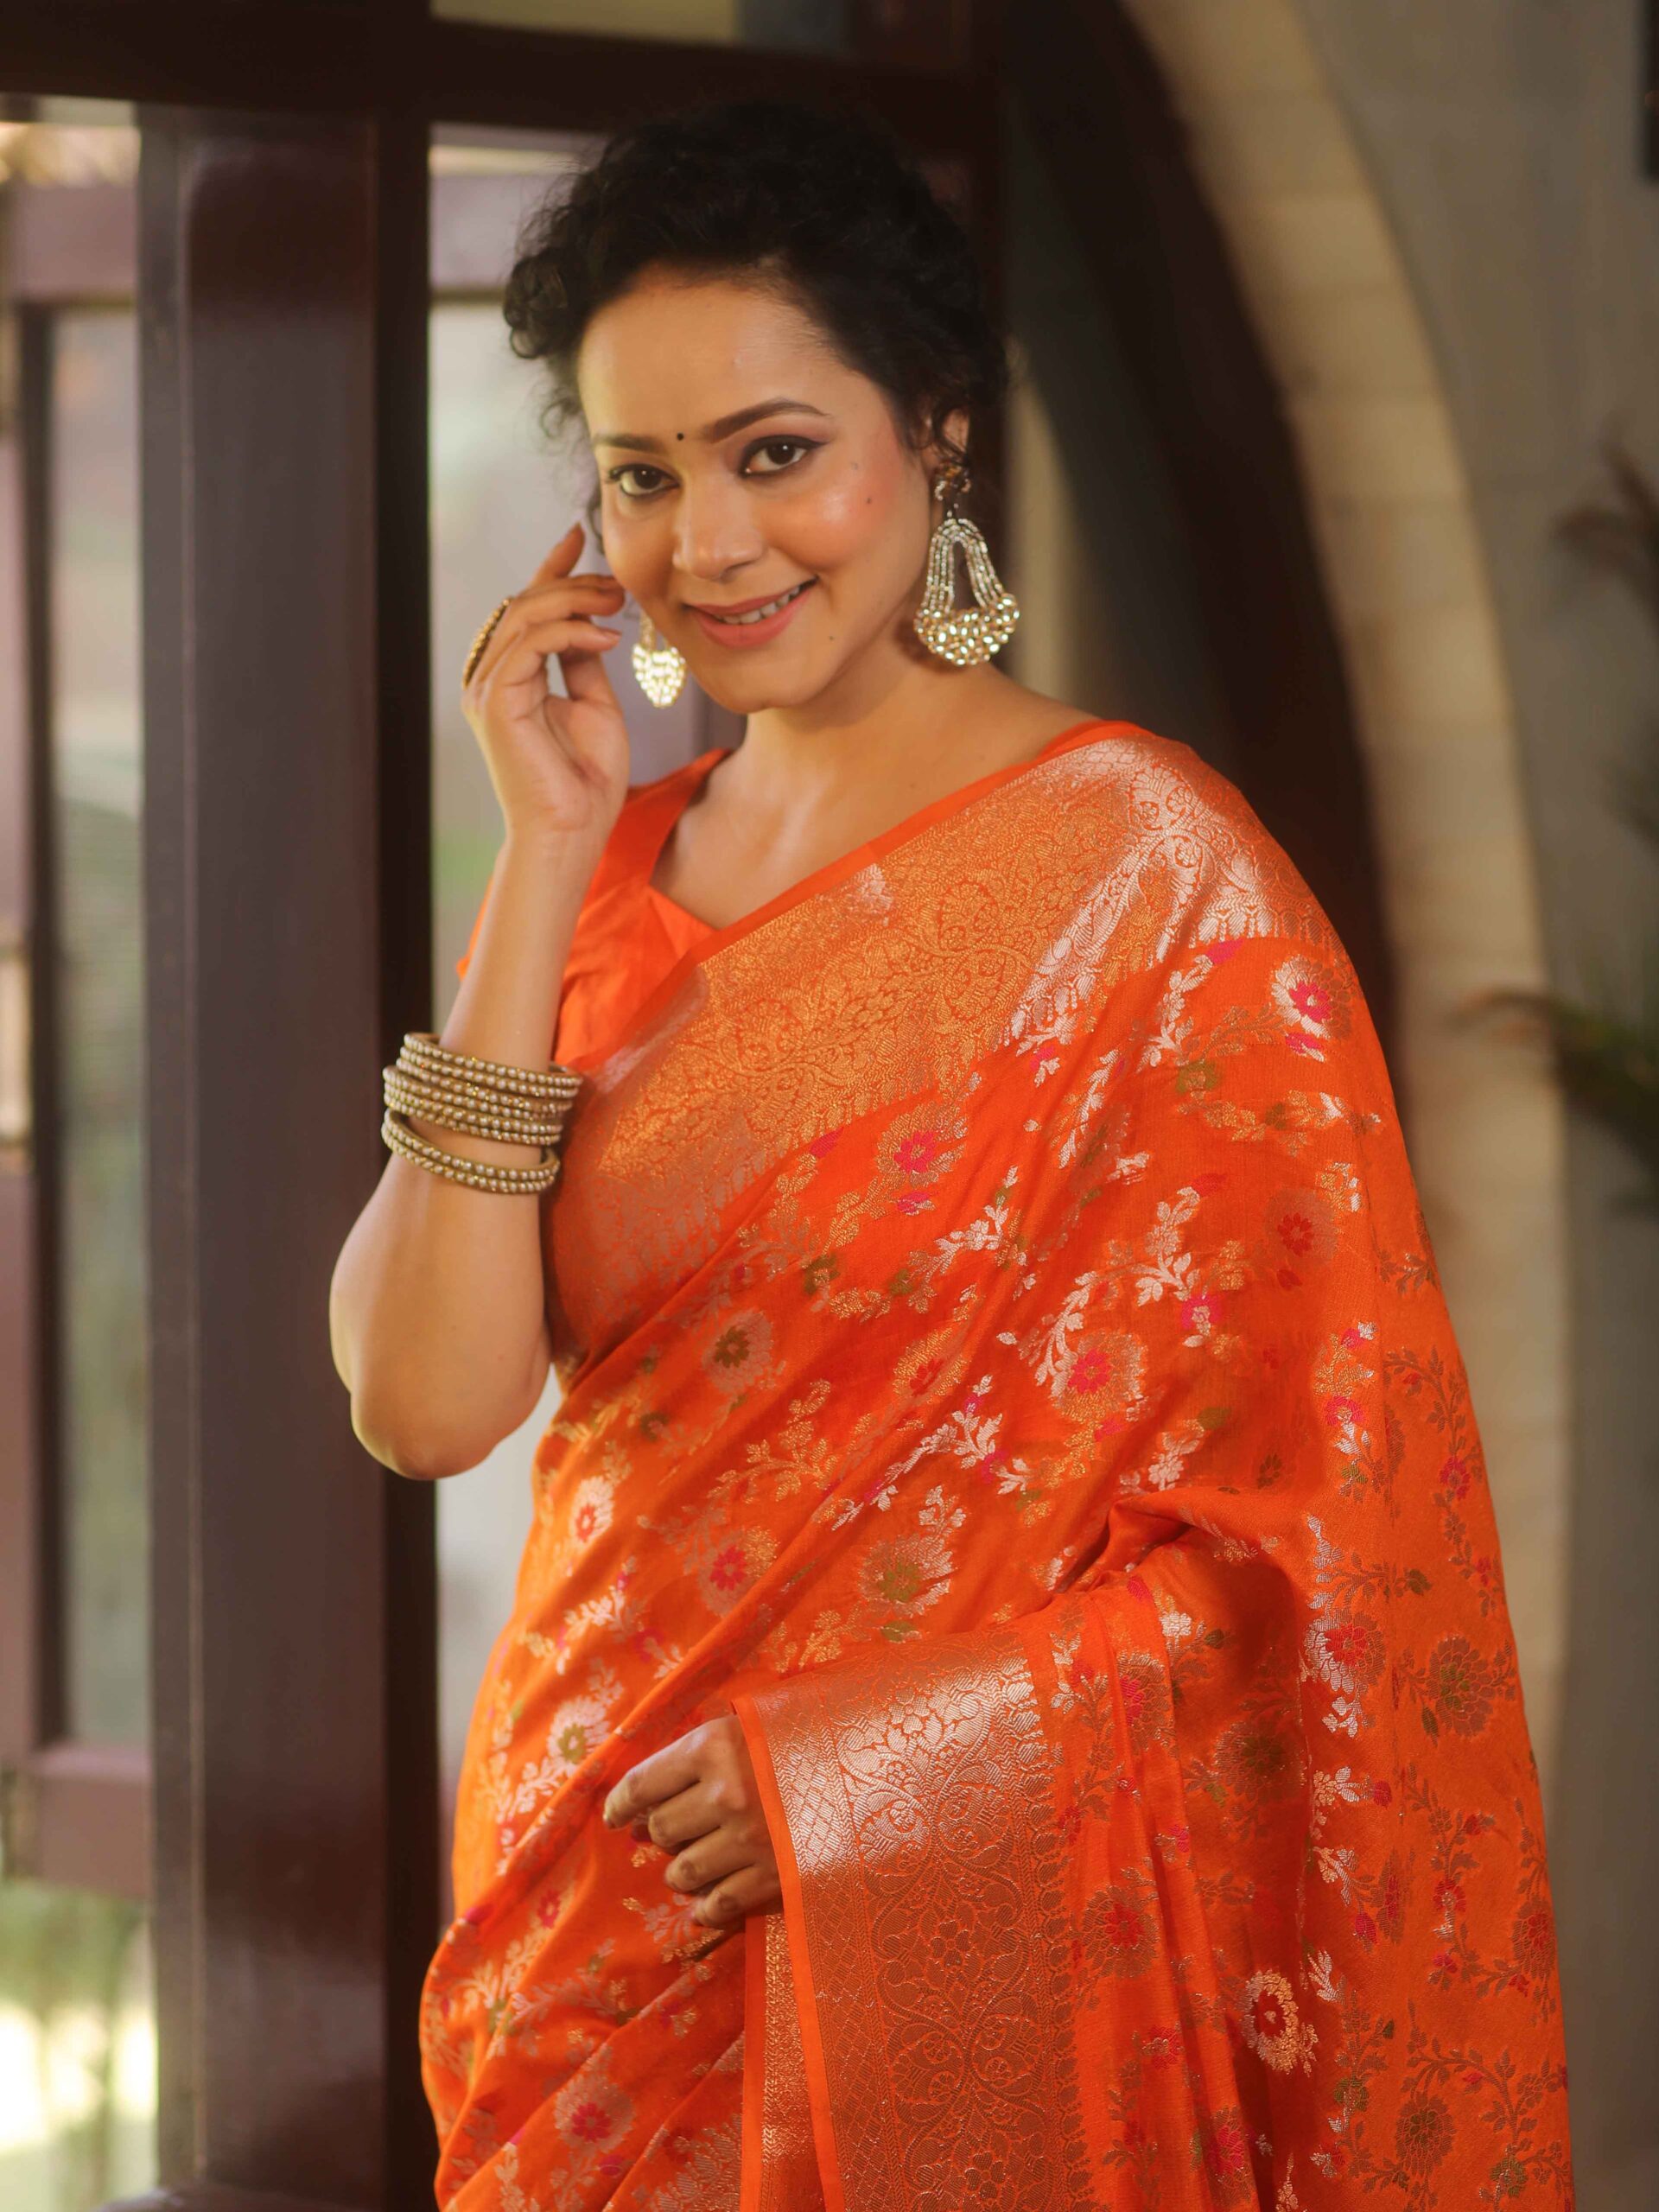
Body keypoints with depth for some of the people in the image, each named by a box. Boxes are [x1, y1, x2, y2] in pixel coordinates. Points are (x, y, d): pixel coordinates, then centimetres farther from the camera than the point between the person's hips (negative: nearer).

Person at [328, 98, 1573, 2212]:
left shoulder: (1140, 866, -9)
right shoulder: (622, 865, 6)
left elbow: (1330, 1521, -11)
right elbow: (426, 1400, -7)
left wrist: (859, 1773, -16)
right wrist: (544, 863, -10)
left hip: (971, 1957, -4)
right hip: (602, 1938, 5)